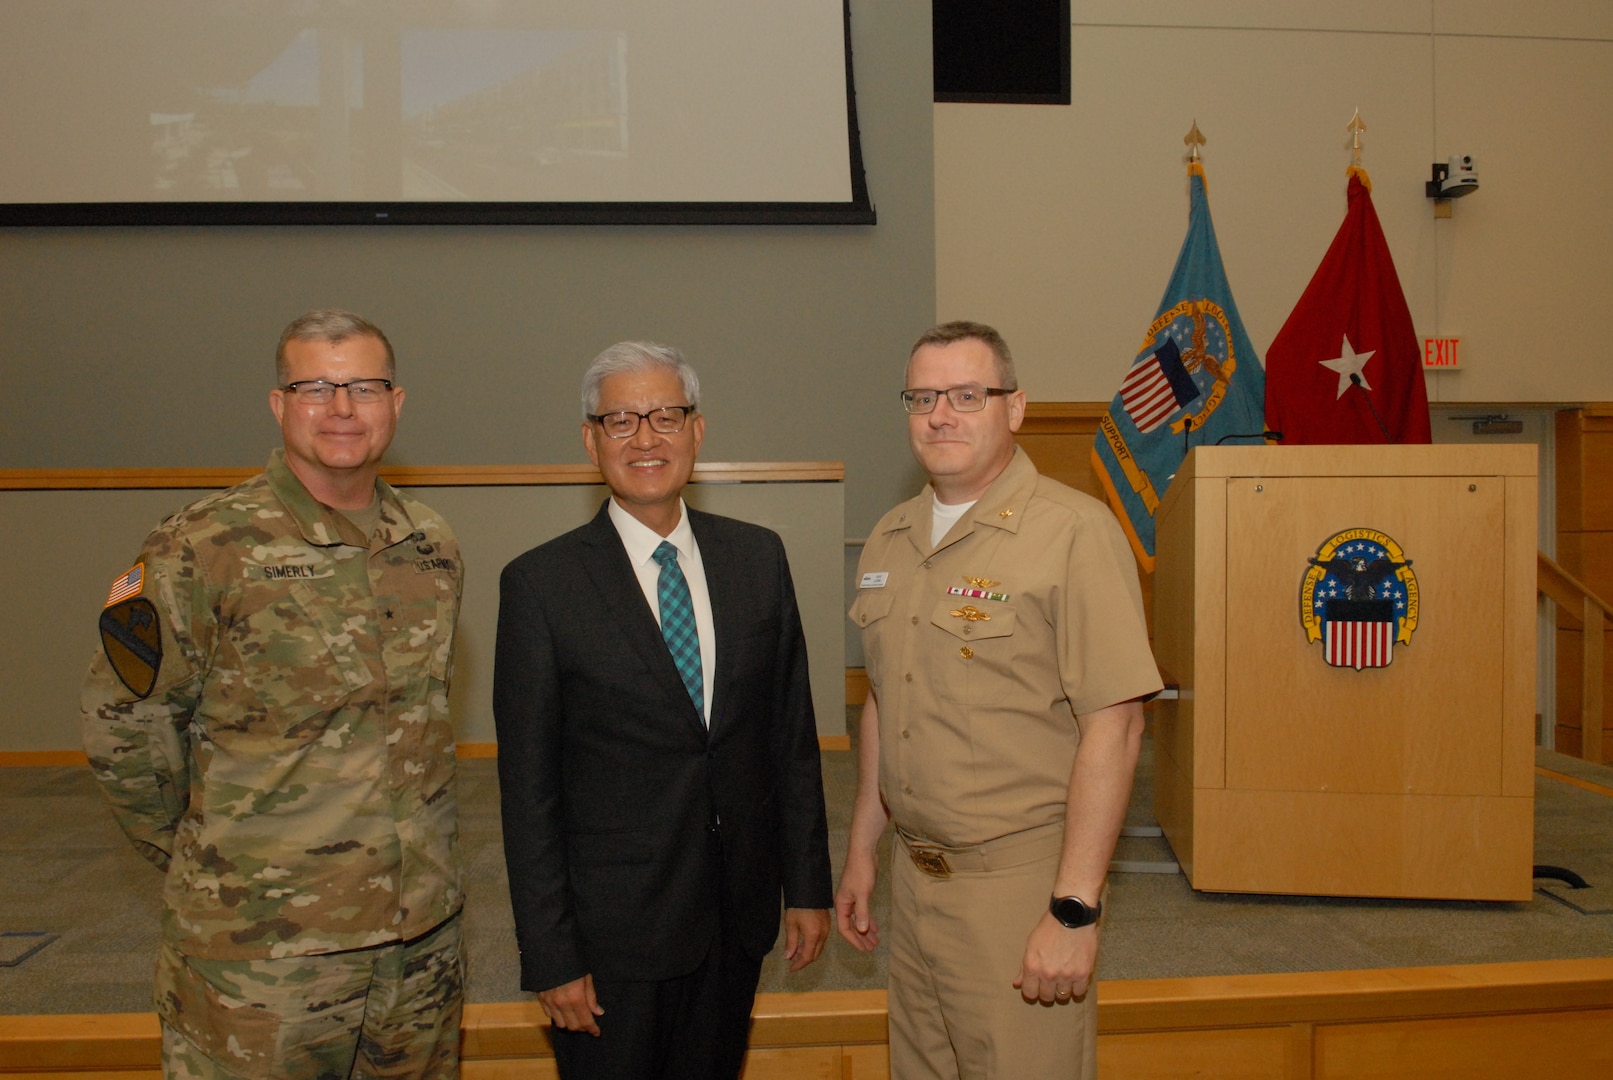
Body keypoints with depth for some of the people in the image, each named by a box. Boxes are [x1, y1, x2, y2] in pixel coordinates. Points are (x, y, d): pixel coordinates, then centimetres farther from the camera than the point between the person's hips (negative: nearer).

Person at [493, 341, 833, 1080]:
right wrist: (550, 957, -8)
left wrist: (808, 885, 6)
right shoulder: (540, 585, -10)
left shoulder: (758, 557, 1)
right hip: (612, 937, -3)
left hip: (738, 921, 4)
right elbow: (528, 788, -9)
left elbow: (792, 733, 5)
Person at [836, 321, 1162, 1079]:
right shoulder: (889, 540, 7)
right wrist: (861, 854, 15)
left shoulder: (1073, 532, -14)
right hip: (915, 870, 6)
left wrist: (1074, 910, -19)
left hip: (1019, 881, -6)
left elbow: (1114, 724, -18)